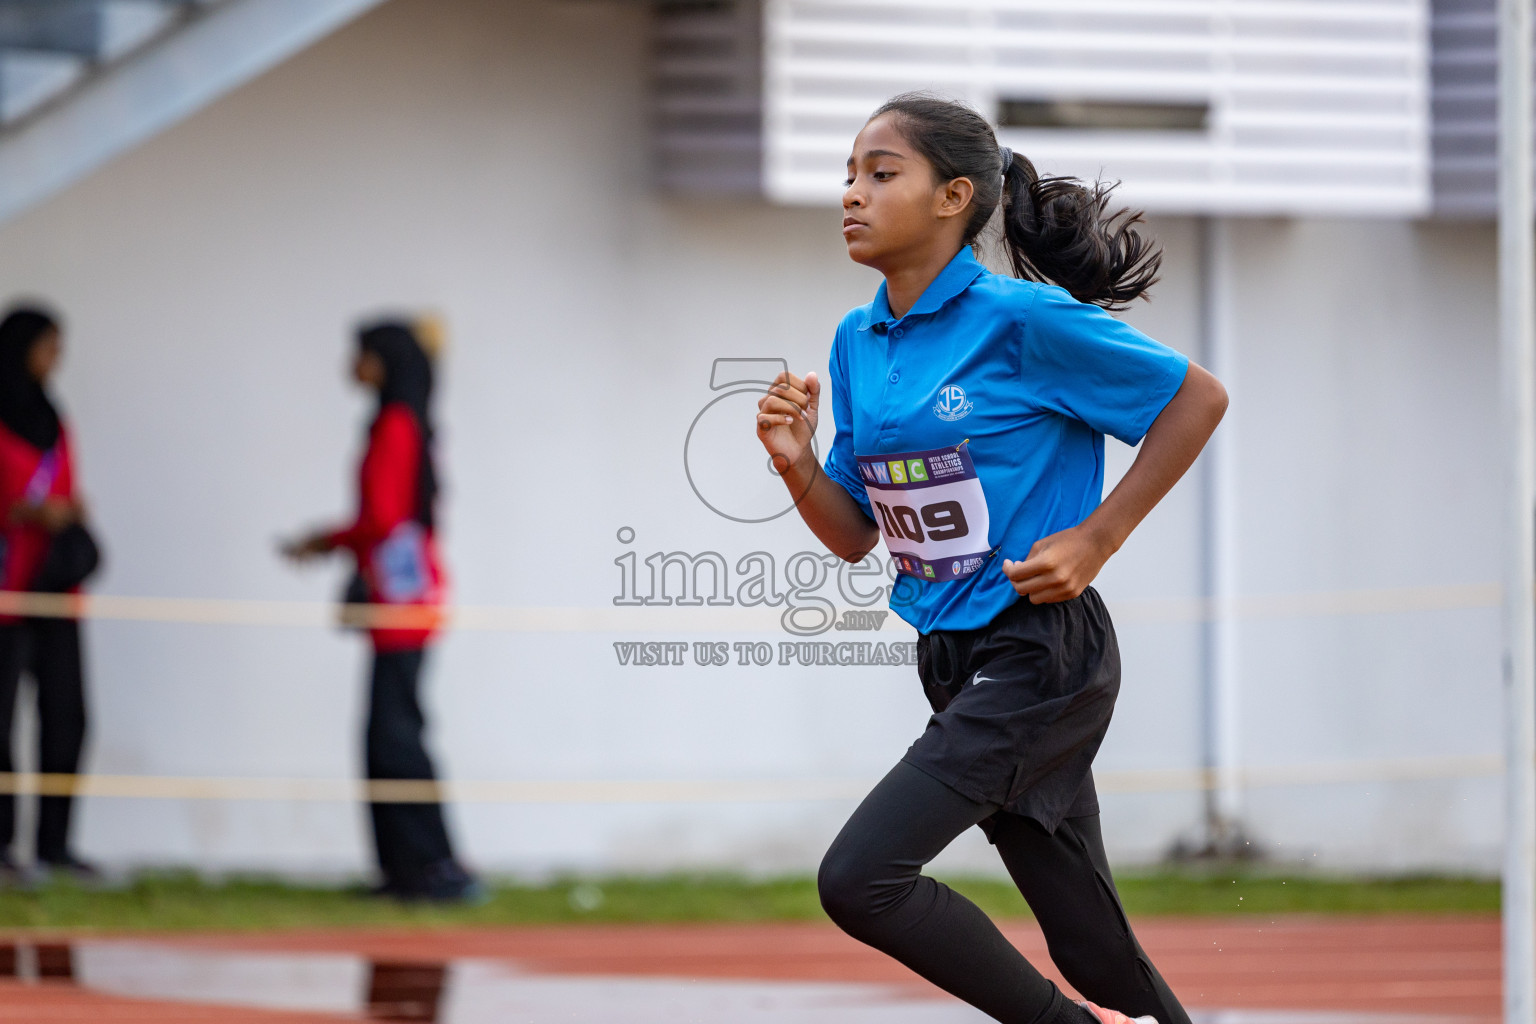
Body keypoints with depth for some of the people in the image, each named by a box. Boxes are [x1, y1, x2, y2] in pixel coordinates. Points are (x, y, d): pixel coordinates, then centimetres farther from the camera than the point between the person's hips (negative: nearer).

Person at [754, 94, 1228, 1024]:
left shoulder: (1022, 319, -14)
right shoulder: (858, 343, 9)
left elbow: (1198, 398, -7)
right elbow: (856, 535, 14)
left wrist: (1097, 538, -11)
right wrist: (798, 465, -6)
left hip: (1043, 655, -8)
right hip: (957, 664, 8)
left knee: (859, 878, -18)